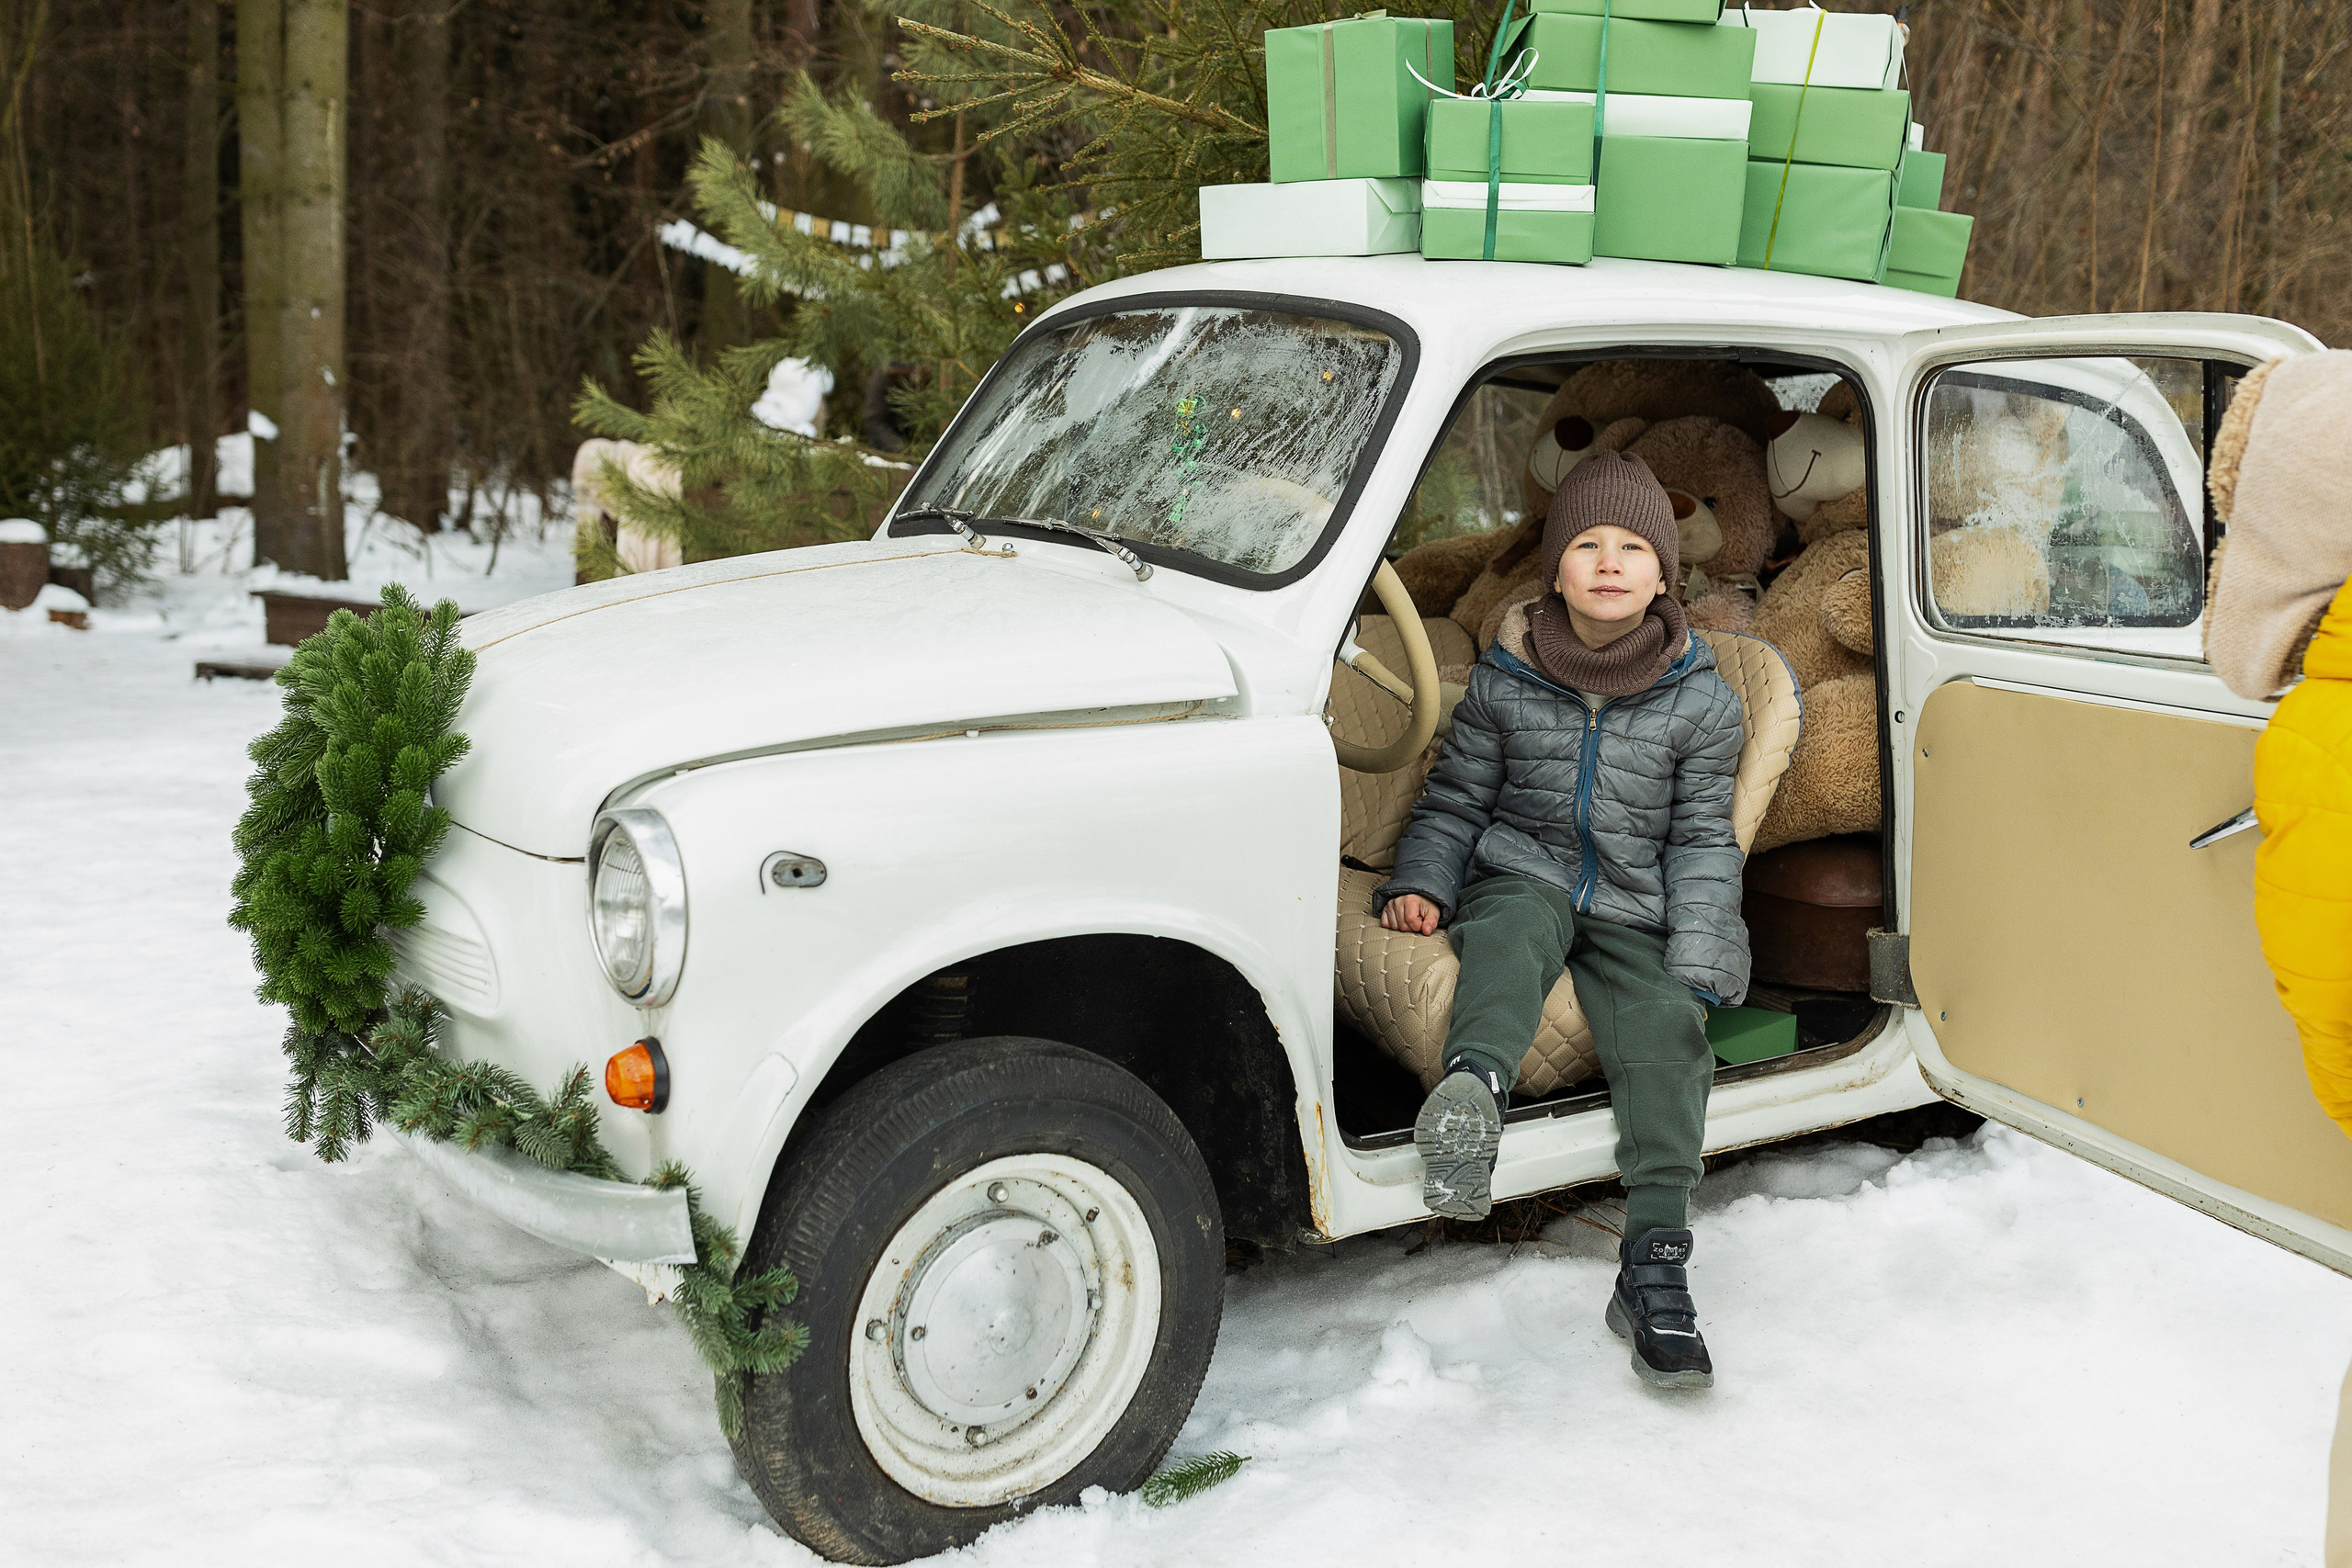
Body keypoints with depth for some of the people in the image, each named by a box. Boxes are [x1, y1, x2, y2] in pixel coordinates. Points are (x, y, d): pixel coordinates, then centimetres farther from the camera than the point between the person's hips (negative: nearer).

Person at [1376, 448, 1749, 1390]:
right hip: (1522, 878, -1)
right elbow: (1455, 800, 13)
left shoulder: (1701, 703, 6)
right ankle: (1476, 1084, -68)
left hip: (1634, 909, 1)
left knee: (1667, 1029, -27)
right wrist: (1420, 884, -4)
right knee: (1515, 931, -37)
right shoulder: (1504, 682, 7)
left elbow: (1703, 840, 5)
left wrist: (1697, 963, -6)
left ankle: (1653, 1261, -31)